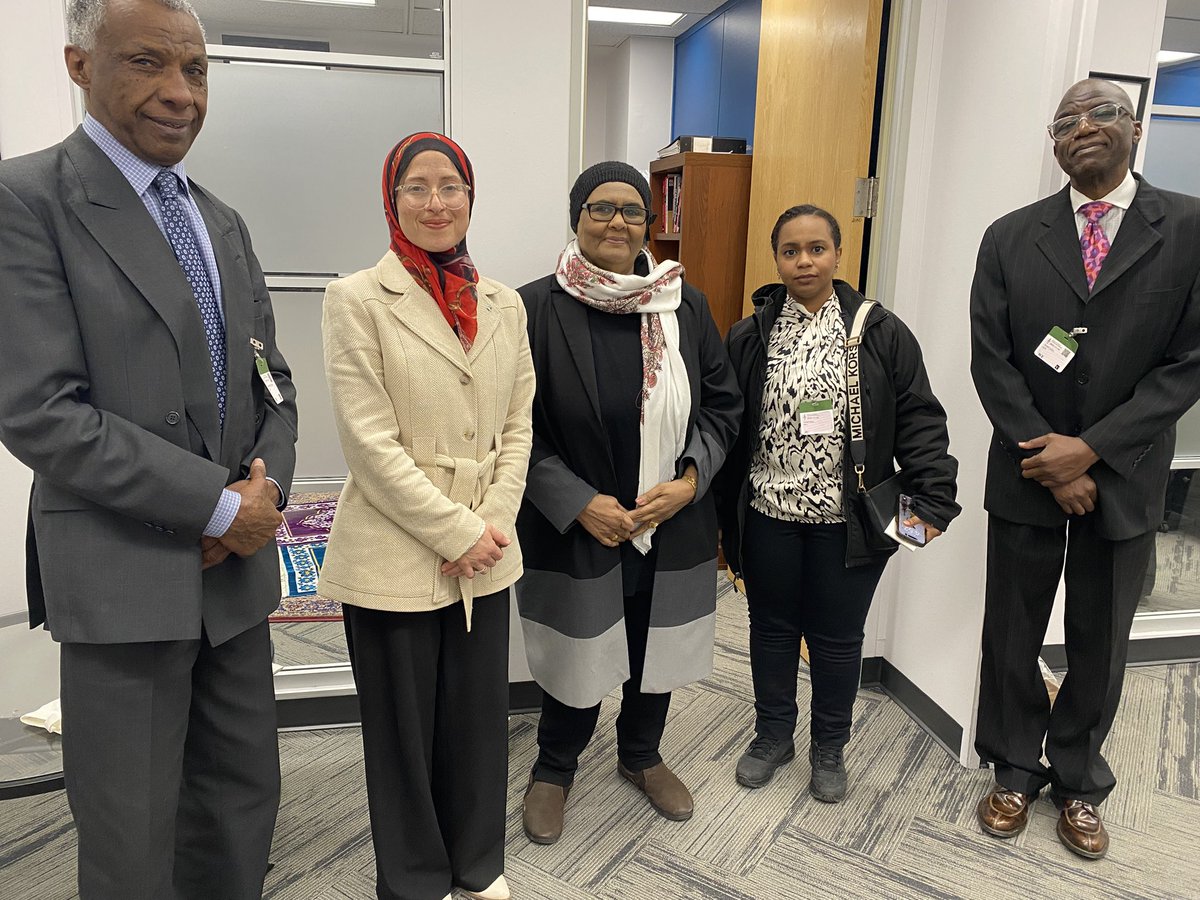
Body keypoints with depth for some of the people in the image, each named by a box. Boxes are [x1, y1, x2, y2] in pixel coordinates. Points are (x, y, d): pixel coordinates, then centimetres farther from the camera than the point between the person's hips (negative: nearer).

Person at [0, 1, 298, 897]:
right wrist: (220, 505, -16)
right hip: (123, 575, -6)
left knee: (245, 799, 17)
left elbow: (272, 379, 13)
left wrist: (266, 489, -6)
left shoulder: (223, 222, 12)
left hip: (236, 563, 6)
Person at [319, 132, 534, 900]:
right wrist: (457, 533, -14)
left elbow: (518, 425, 7)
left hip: (485, 557, 4)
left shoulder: (505, 304, 7)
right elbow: (370, 441, -13)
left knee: (480, 716, 16)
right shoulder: (358, 299, -7)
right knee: (405, 727, 13)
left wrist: (493, 523, -6)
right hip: (395, 559, -4)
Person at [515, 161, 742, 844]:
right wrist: (579, 503, -16)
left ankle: (641, 756, 47)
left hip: (674, 525, 4)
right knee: (578, 656, 11)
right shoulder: (537, 308, -10)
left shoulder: (685, 305, -1)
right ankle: (554, 770, 40)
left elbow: (722, 402, 5)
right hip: (574, 527, -3)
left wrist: (690, 480, -9)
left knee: (657, 649, 19)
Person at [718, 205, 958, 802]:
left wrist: (932, 500, -13)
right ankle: (773, 734, 37)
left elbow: (919, 420, -4)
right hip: (769, 514, 1)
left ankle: (829, 747, 35)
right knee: (773, 628, 16)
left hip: (847, 520, -1)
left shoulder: (882, 333, -3)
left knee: (837, 636, 13)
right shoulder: (749, 338, 0)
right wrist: (724, 515, 2)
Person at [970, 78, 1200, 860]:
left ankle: (1079, 782, 37)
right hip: (1027, 475, 1)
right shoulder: (1010, 237, 1)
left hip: (1123, 479, 0)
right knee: (1012, 637, 12)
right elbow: (992, 361, -4)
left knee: (1100, 646, 14)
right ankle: (1016, 771, 34)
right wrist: (1048, 459, -12)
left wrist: (1092, 448, -16)